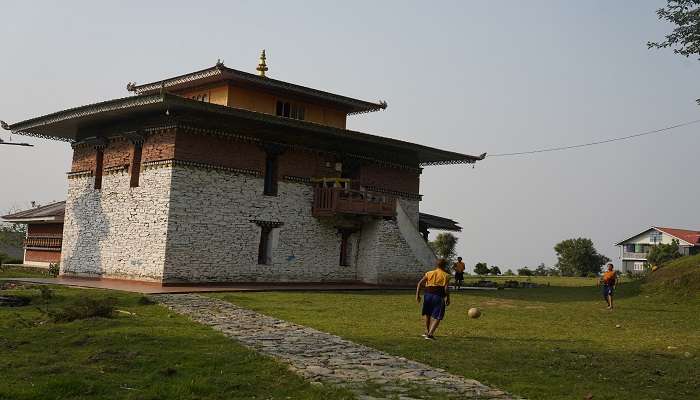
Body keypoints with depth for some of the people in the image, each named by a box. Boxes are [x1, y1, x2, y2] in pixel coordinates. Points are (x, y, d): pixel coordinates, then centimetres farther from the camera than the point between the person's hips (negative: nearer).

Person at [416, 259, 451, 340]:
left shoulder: (429, 273, 13)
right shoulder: (446, 275, 5)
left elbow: (420, 283, 3)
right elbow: (446, 288, -7)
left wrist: (417, 295, 4)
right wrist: (448, 298, 1)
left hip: (428, 294, 4)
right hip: (439, 296, -4)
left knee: (427, 313, 25)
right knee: (437, 317, 1)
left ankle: (427, 331, 32)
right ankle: (430, 334, -12)